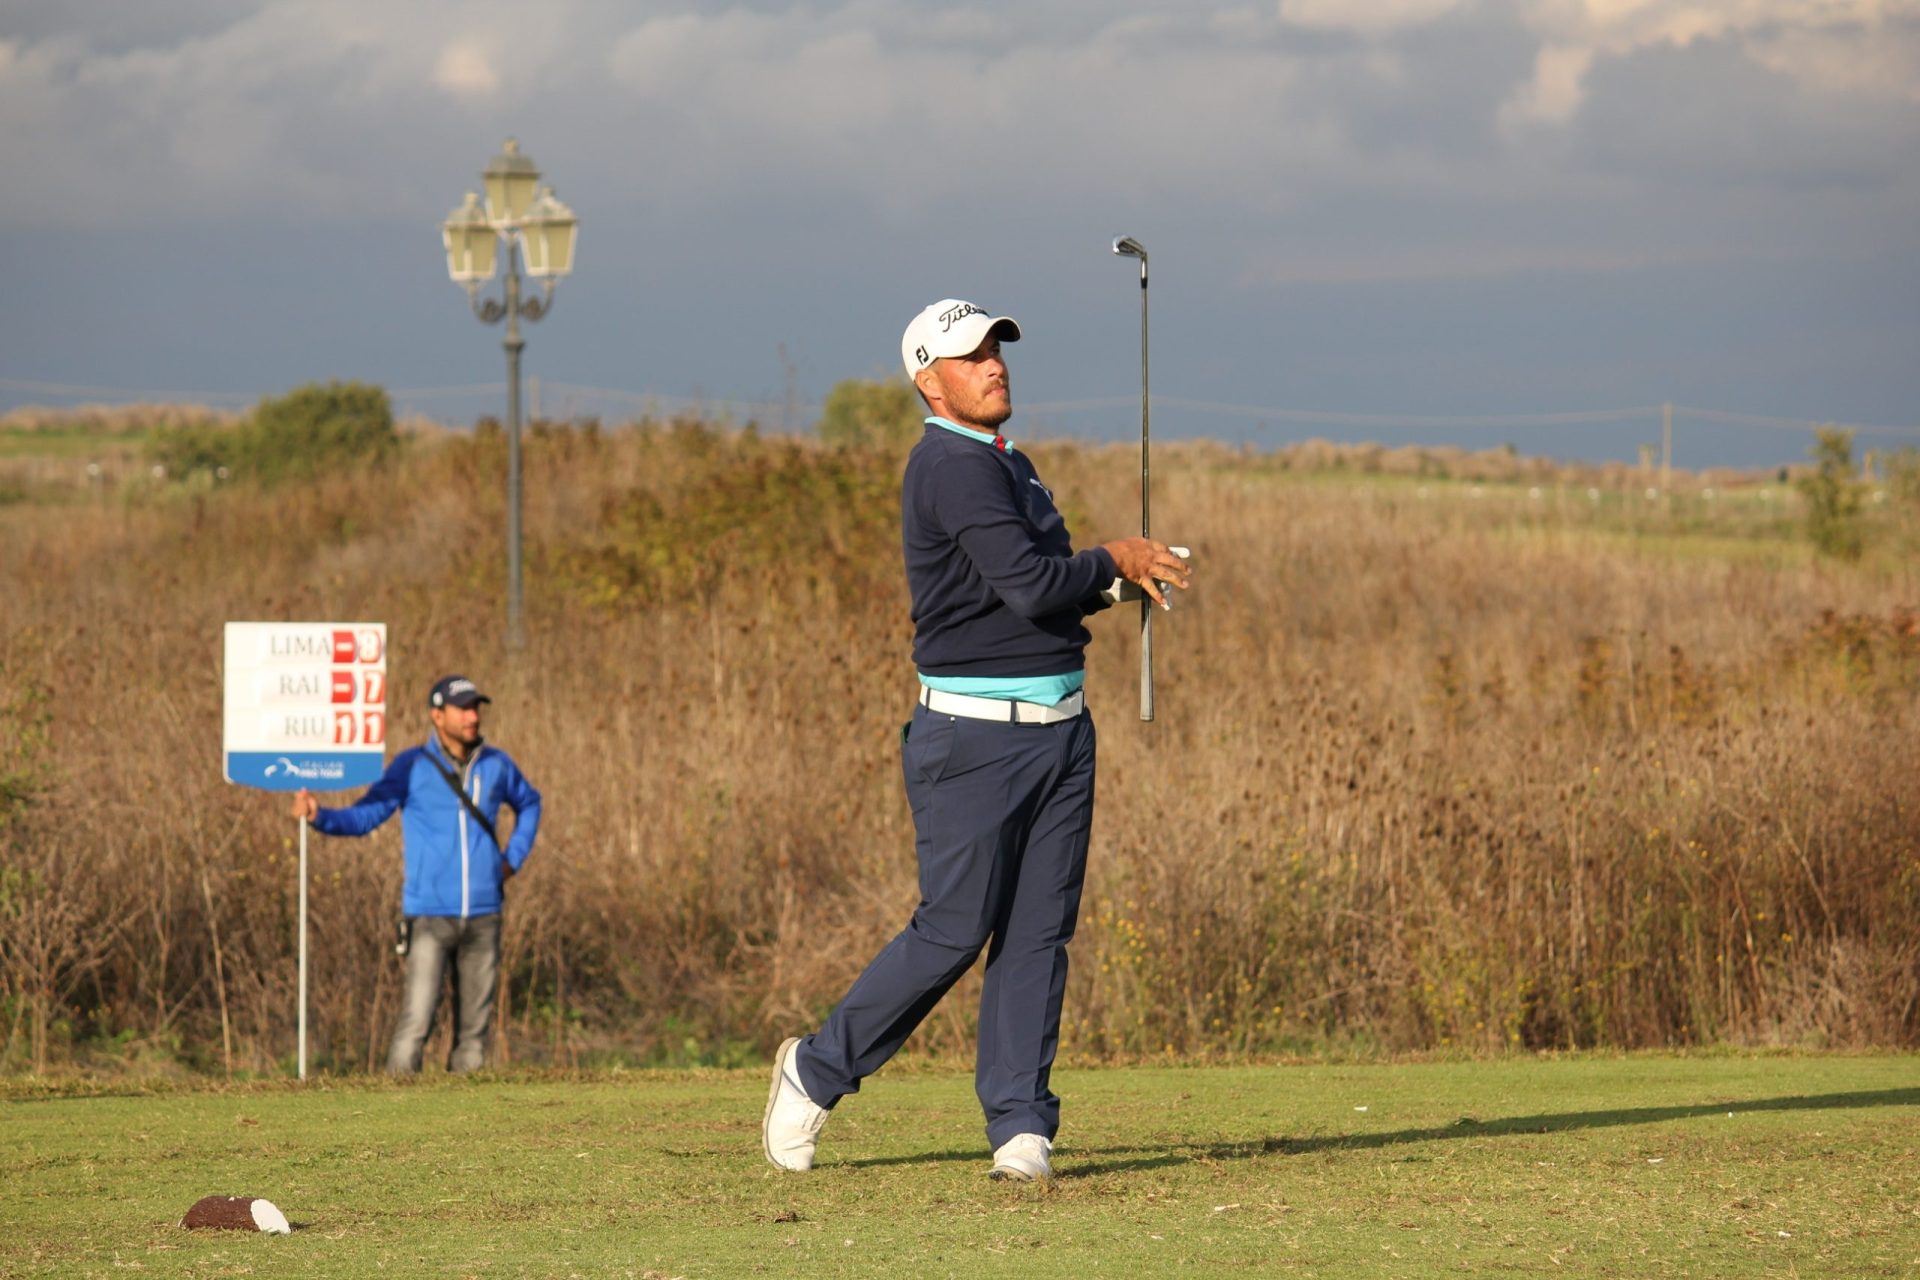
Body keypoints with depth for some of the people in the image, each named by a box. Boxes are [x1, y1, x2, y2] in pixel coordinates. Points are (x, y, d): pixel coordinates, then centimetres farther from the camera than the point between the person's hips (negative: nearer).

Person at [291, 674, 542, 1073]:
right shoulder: (412, 766, -3)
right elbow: (363, 816, -9)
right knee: (417, 1021, -14)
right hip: (429, 917, -4)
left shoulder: (495, 765, 8)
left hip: (483, 917, 4)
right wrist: (318, 816, -28)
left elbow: (528, 803, 29)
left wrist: (513, 858, 15)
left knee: (475, 1026, 6)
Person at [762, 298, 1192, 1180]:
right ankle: (818, 1072, 11)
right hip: (974, 734, -8)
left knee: (1039, 934, 3)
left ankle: (1020, 1128, 4)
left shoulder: (1011, 468, 17)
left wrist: (1116, 582, 3)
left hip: (1059, 728, 8)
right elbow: (1030, 586, -23)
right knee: (954, 930, -6)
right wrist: (1113, 561, -6)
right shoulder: (950, 468, -14)